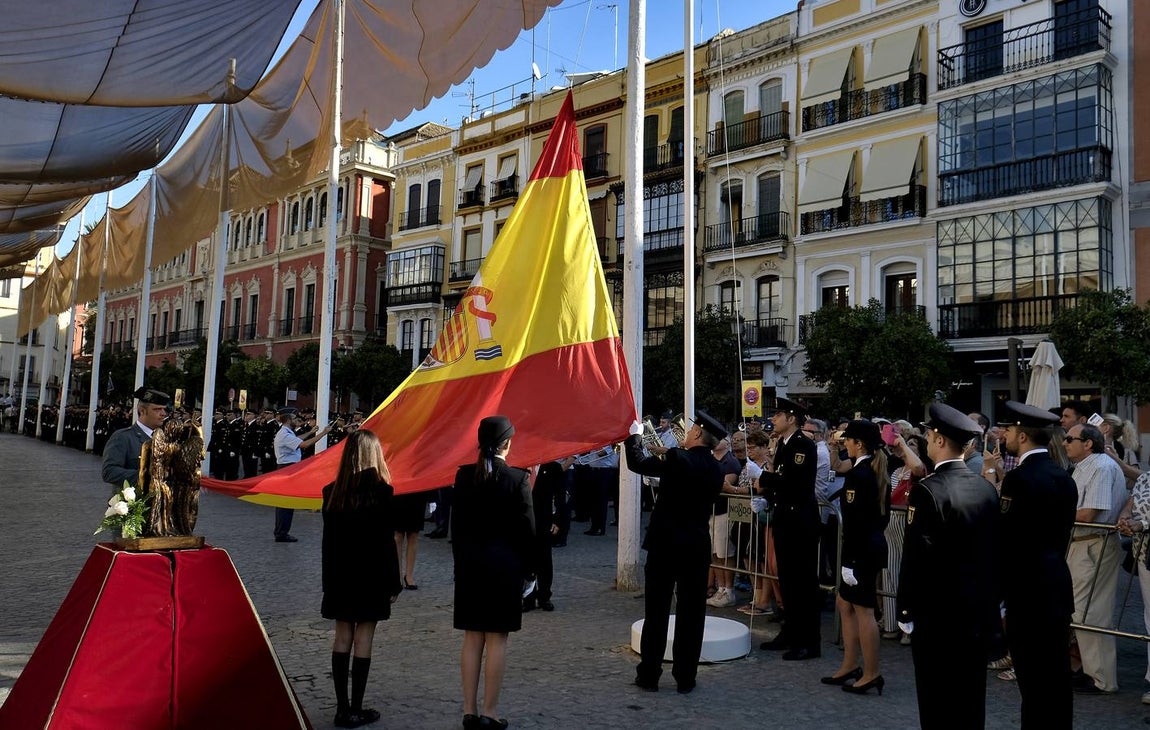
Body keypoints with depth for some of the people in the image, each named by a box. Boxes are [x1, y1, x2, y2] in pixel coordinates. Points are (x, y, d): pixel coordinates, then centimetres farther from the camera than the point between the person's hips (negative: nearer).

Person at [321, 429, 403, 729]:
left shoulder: (333, 491, 0)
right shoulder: (380, 490, -12)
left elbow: (328, 541, 5)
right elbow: (386, 542, -11)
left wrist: (329, 579, 14)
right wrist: (393, 582, -4)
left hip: (340, 575, 4)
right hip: (371, 576, -4)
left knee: (342, 637, 11)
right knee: (363, 639, 3)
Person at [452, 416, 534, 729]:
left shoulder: (464, 476, -1)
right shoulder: (517, 478, -12)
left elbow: (456, 523, 4)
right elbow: (527, 528, -9)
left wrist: (462, 559, 13)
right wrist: (525, 568, 2)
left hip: (469, 563, 4)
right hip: (504, 565, -4)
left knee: (472, 637, 11)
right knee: (497, 639, 5)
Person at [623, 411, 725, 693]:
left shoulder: (677, 459, -13)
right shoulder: (716, 470, 3)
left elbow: (637, 464, -2)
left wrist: (634, 436, 13)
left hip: (665, 543, -4)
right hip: (698, 547, 4)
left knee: (656, 611, 6)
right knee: (691, 612, 10)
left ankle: (649, 675, 14)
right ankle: (685, 677, 16)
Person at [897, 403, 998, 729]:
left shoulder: (927, 490, -19)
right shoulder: (986, 488, 2)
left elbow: (916, 556, -19)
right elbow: (992, 548, 7)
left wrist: (905, 609, -9)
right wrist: (992, 597, 17)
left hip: (938, 614, -7)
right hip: (980, 610, 7)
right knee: (971, 702, 18)